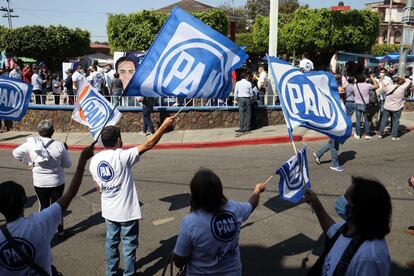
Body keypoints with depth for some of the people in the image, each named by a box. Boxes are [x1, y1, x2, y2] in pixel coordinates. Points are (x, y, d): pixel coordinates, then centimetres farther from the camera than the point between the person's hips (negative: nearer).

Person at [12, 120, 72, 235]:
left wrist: (28, 161, 13)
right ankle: (60, 230, 27)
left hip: (39, 182, 1)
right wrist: (65, 151, 4)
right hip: (57, 182, -1)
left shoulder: (31, 144, -11)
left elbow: (16, 153, 3)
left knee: (44, 205, 17)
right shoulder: (59, 146, -18)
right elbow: (68, 164, -9)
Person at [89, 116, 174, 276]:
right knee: (129, 246, 9)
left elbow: (98, 187, 7)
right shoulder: (122, 156, -23)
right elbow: (148, 145, -21)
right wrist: (164, 126, -15)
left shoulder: (94, 160, -3)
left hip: (108, 211, 6)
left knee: (111, 242, 21)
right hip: (126, 211, -6)